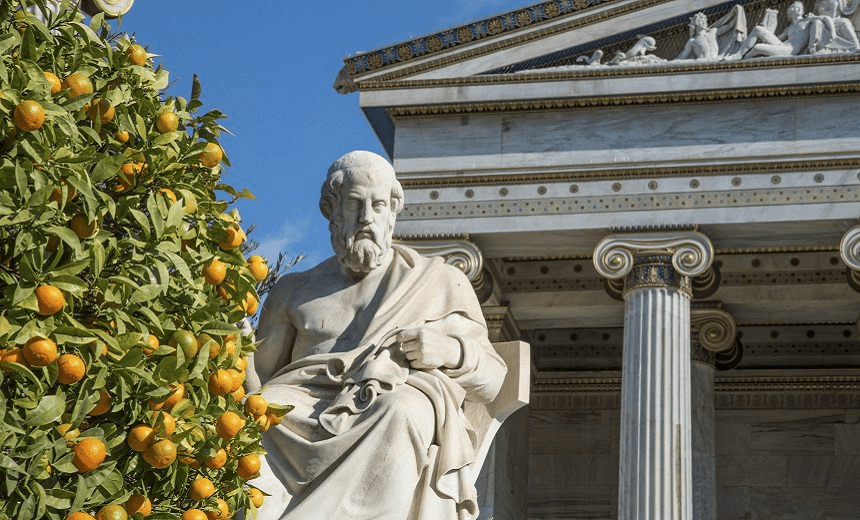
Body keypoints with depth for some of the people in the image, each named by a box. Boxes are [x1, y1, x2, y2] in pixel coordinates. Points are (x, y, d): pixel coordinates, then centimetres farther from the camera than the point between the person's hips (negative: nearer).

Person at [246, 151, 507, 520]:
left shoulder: (441, 283, 25)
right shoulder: (294, 292, 29)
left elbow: (490, 380, 21)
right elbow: (257, 377, 23)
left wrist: (451, 351, 0)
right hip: (309, 408, 1)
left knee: (403, 410, -39)